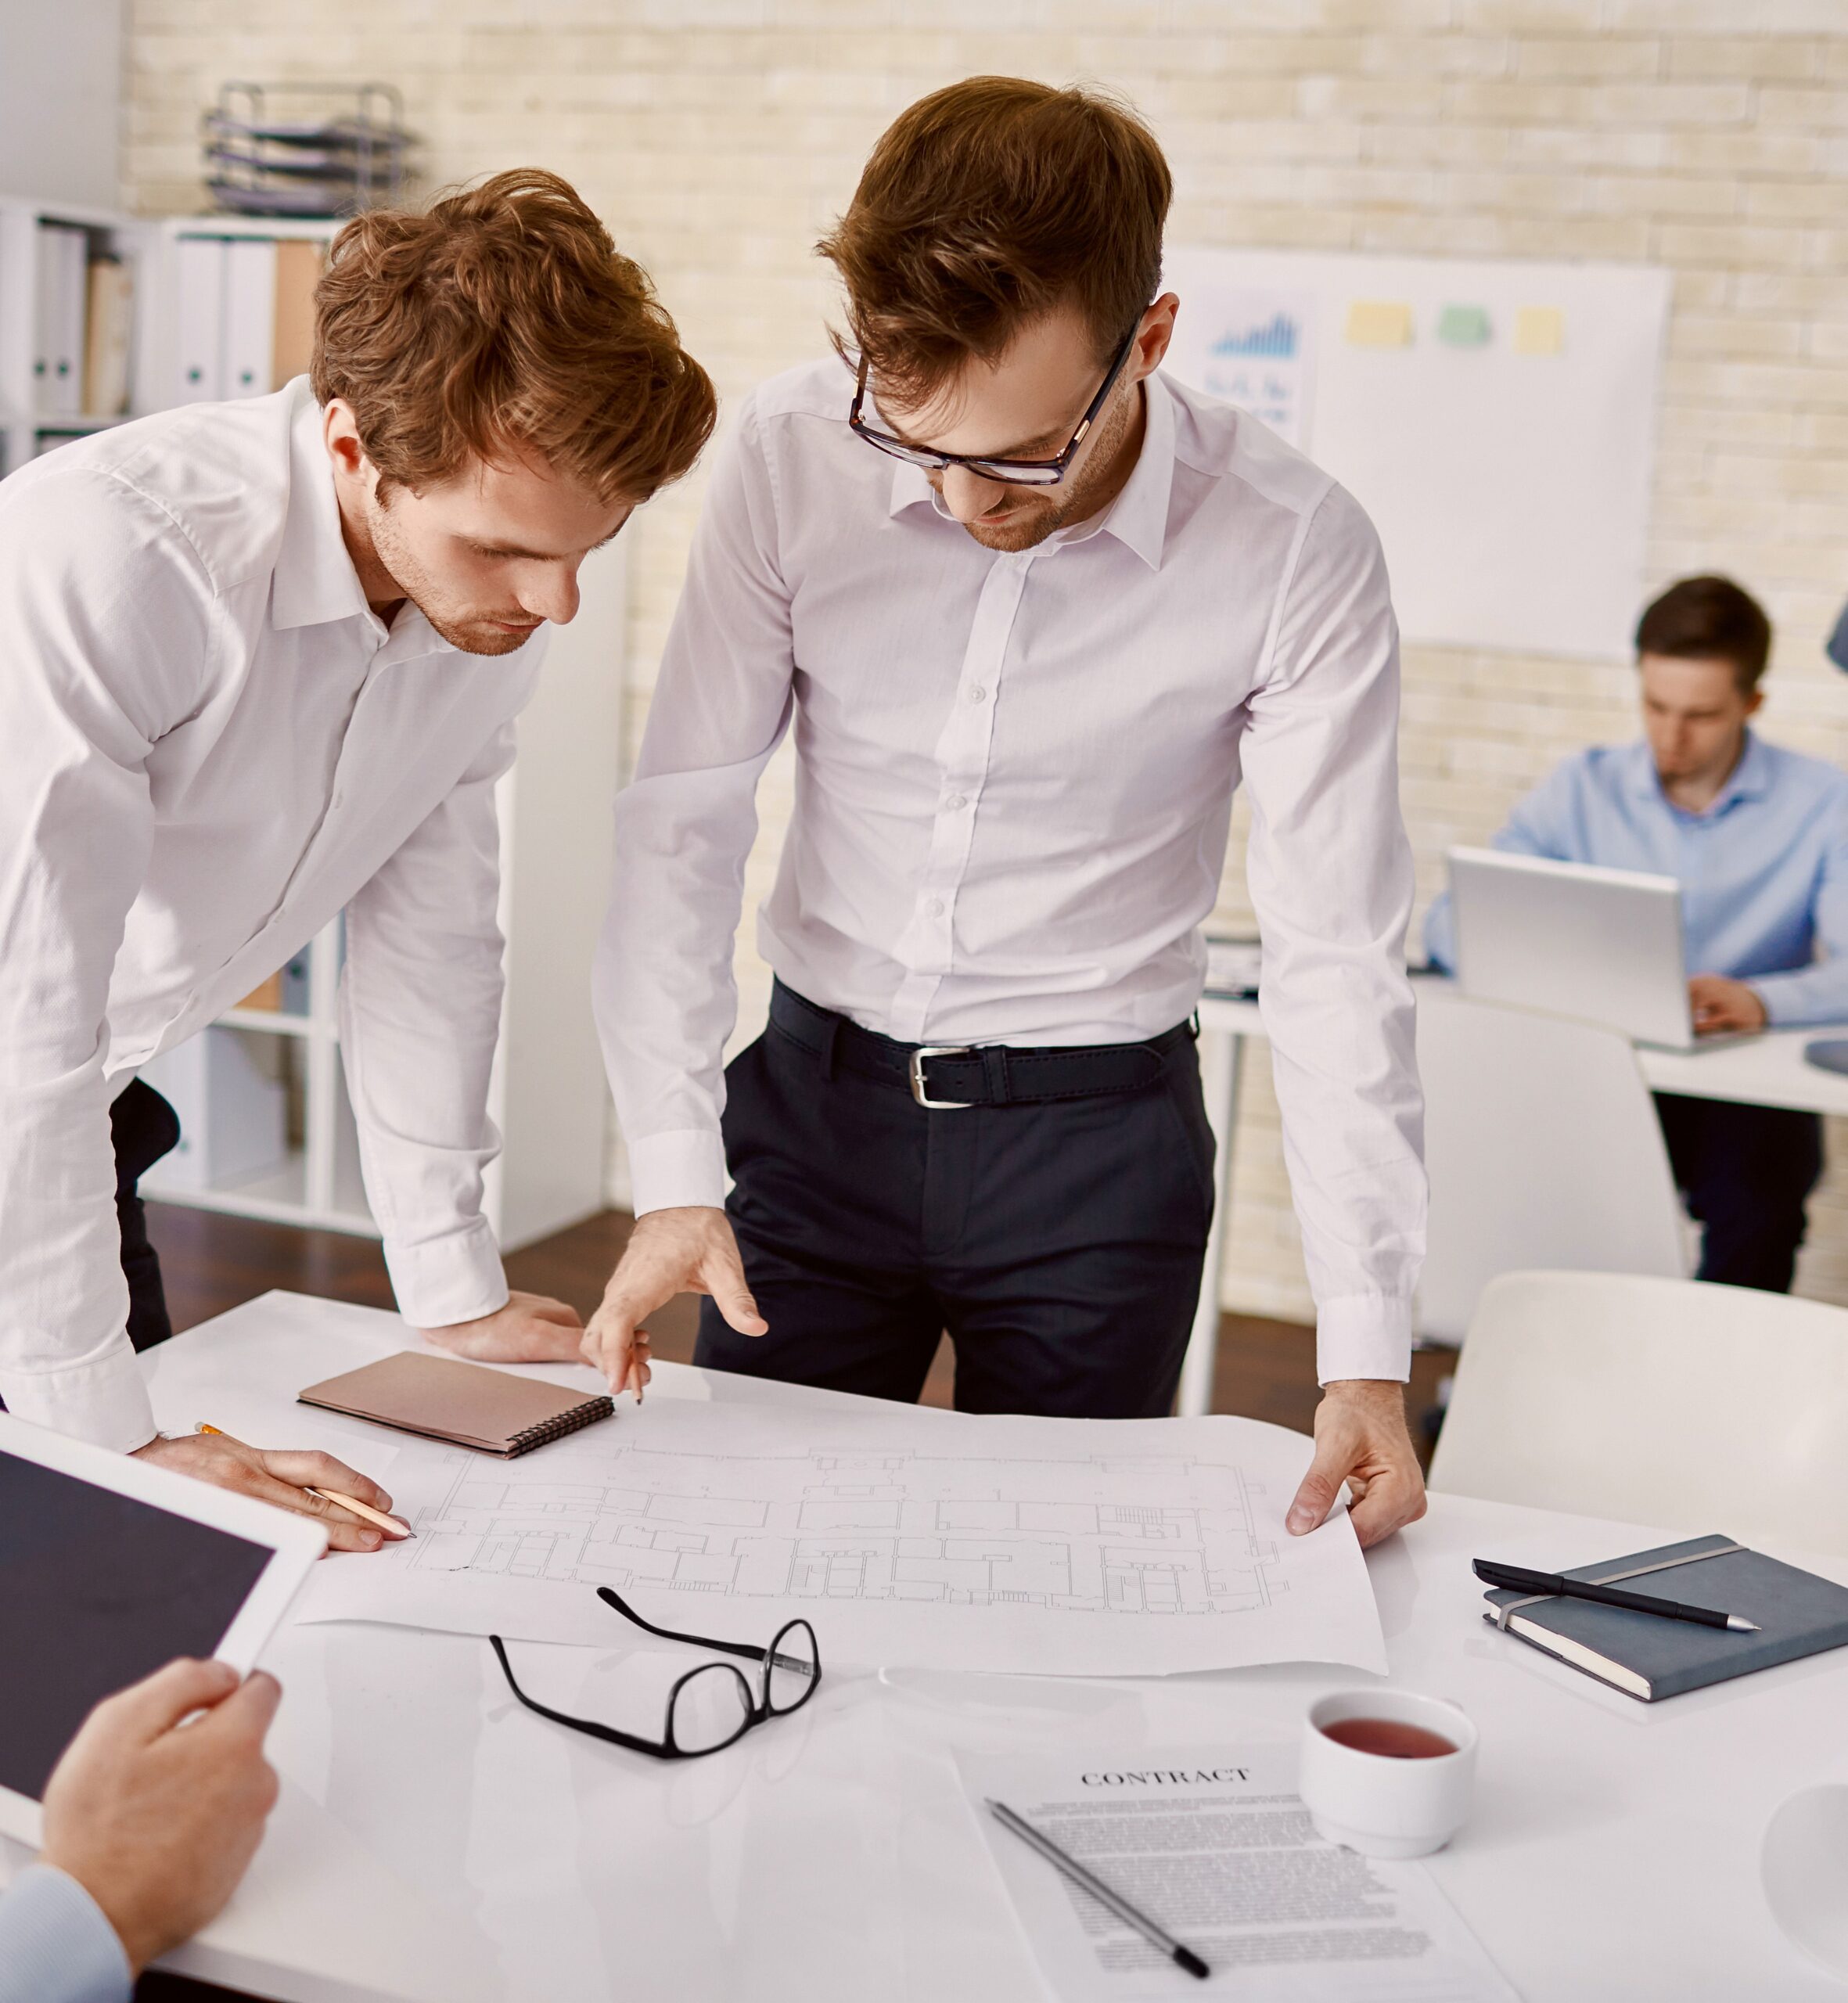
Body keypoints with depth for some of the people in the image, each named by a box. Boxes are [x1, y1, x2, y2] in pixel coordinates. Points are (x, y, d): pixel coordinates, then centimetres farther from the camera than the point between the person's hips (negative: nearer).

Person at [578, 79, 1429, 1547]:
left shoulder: (1295, 554, -16)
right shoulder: (793, 458, -12)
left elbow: (1338, 959, -13)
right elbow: (682, 822, -7)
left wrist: (1369, 1355, -17)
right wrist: (677, 1177, -15)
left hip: (1095, 1136, -1)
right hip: (818, 1091, 2)